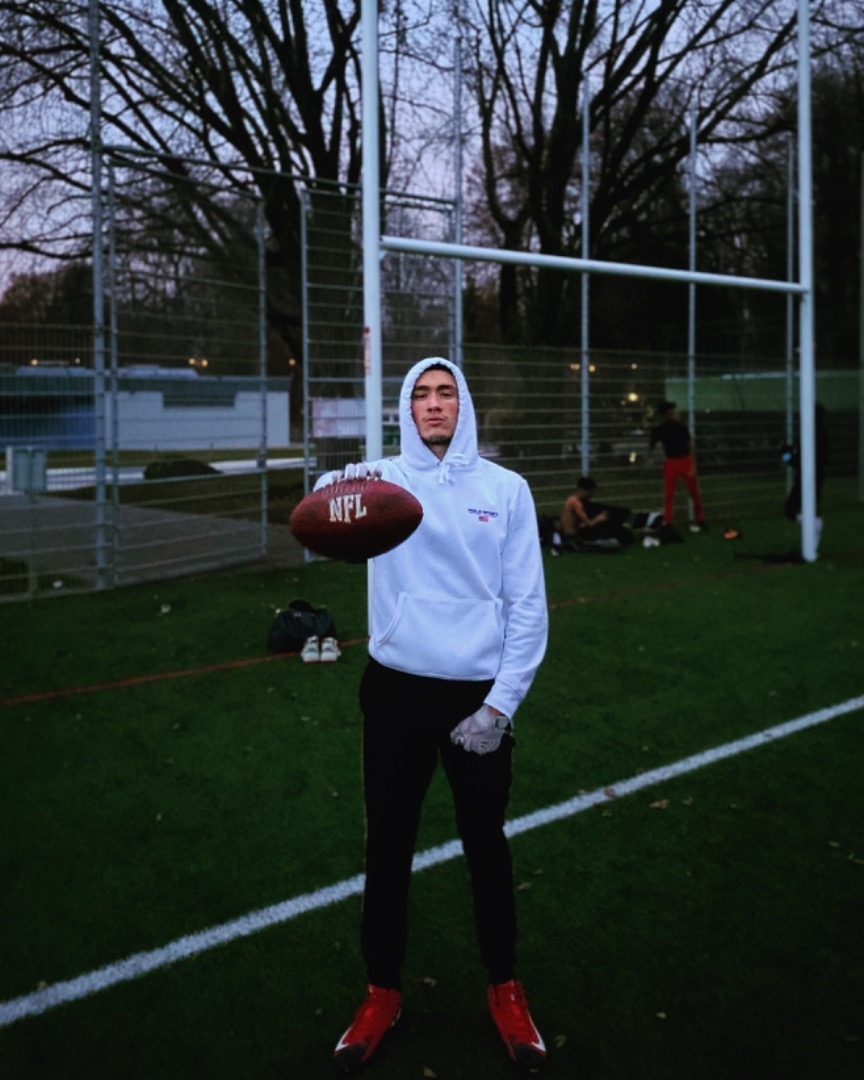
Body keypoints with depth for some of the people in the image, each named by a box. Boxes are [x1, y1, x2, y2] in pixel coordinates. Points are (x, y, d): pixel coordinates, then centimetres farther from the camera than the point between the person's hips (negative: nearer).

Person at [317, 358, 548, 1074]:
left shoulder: (505, 488, 0)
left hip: (480, 696, 0)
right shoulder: (380, 480, -1)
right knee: (388, 846, 11)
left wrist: (501, 703, -8)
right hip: (396, 691, 0)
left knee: (486, 845, 13)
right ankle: (382, 993, 28)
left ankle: (505, 988, 32)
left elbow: (528, 605, -1)